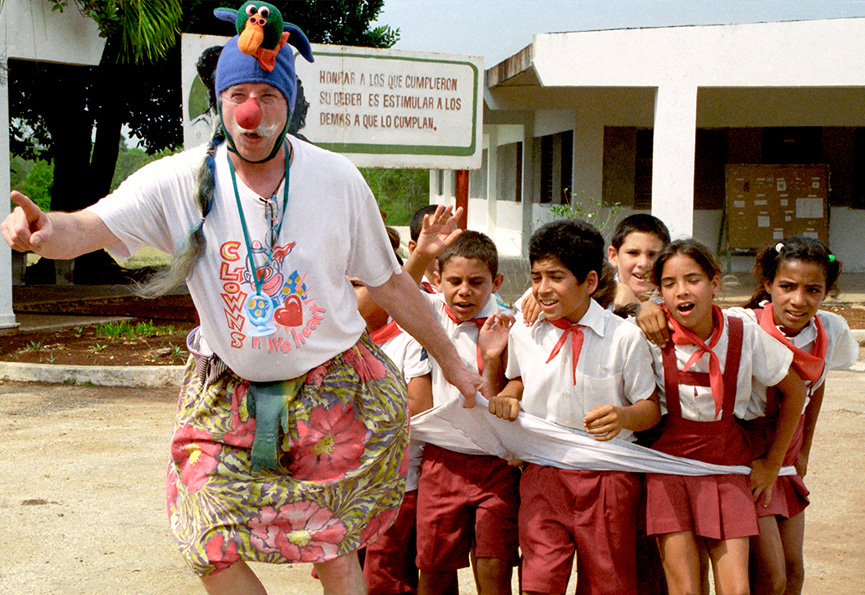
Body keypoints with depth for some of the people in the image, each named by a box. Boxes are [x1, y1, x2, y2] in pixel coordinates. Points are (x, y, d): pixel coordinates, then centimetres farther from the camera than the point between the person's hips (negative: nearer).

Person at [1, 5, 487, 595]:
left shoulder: (338, 180, -8)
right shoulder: (181, 180, -11)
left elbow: (390, 283, 3)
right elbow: (90, 228, -24)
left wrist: (451, 361, 10)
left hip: (333, 388, 0)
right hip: (228, 395, 1)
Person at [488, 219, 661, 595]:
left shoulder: (624, 337, -7)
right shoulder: (523, 333, 3)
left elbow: (651, 408, -1)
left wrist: (622, 416, -23)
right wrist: (507, 398, 1)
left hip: (608, 476, -2)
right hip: (542, 474, 2)